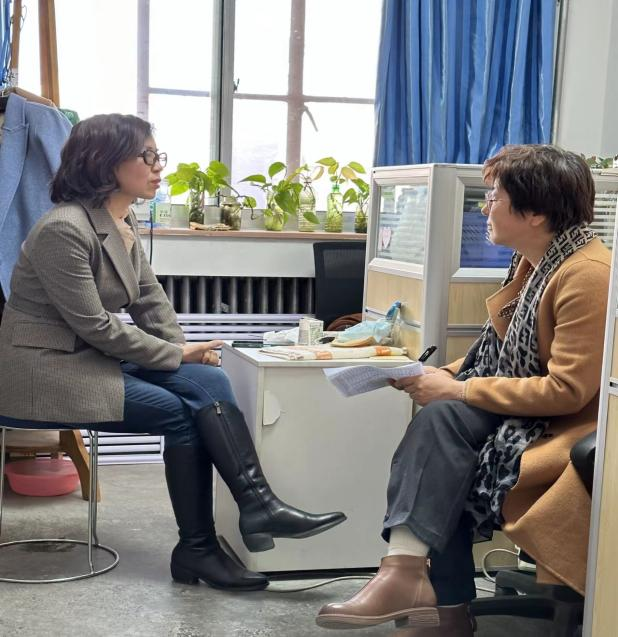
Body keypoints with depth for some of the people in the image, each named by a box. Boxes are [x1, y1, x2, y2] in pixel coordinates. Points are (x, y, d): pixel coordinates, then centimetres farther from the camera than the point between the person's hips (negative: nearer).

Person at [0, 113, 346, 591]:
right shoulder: (64, 229, -21)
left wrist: (185, 352, -7)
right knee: (184, 412, -17)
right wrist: (177, 356, -13)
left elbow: (149, 297, 10)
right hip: (46, 369, -8)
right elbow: (96, 327, -21)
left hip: (90, 357, 8)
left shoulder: (124, 222, 7)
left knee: (208, 382, -13)